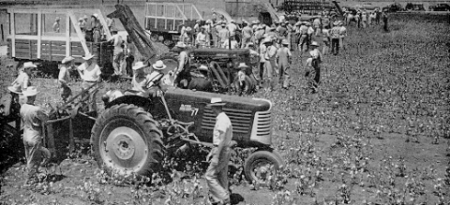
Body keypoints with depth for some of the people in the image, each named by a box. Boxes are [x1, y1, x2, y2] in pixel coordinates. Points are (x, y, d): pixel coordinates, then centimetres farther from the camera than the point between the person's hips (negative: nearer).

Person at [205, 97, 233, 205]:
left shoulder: (222, 120, -19)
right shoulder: (224, 119, 14)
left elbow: (221, 140, -25)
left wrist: (216, 157, -24)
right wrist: (211, 152, 23)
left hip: (221, 152, -10)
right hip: (225, 151, 10)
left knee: (210, 176, -5)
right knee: (222, 178, 13)